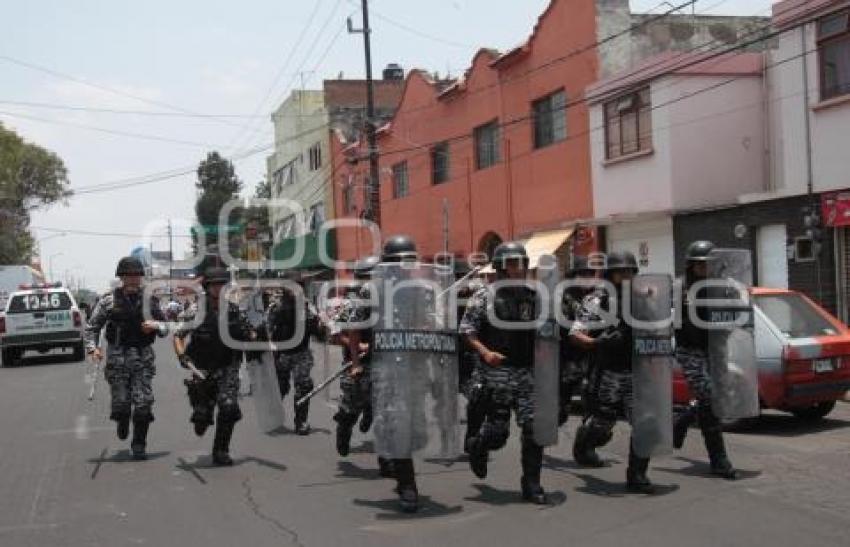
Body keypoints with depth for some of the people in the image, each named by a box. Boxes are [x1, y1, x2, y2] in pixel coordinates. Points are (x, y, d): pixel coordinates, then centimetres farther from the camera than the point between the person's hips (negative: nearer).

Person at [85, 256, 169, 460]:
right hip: (117, 357, -1)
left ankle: (139, 446, 9)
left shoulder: (150, 300, 6)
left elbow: (165, 328, 12)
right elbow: (92, 326, 5)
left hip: (143, 358, 1)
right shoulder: (109, 301, 1)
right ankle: (122, 421, 36)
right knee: (121, 402, 0)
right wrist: (93, 347, -10)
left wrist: (156, 325, -11)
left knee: (143, 404, -4)